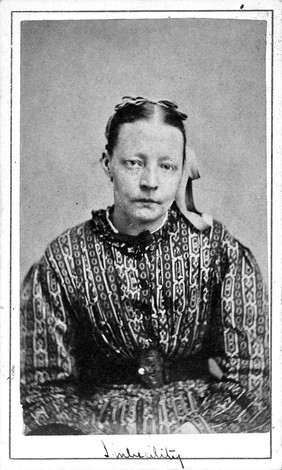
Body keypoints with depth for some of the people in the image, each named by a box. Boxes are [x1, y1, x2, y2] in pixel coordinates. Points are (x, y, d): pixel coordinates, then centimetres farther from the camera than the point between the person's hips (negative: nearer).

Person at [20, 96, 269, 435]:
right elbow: (44, 388, -3)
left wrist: (194, 427, -16)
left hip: (203, 418, 0)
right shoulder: (62, 262, -4)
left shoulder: (221, 252, -3)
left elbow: (248, 375, -1)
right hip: (105, 425, 1)